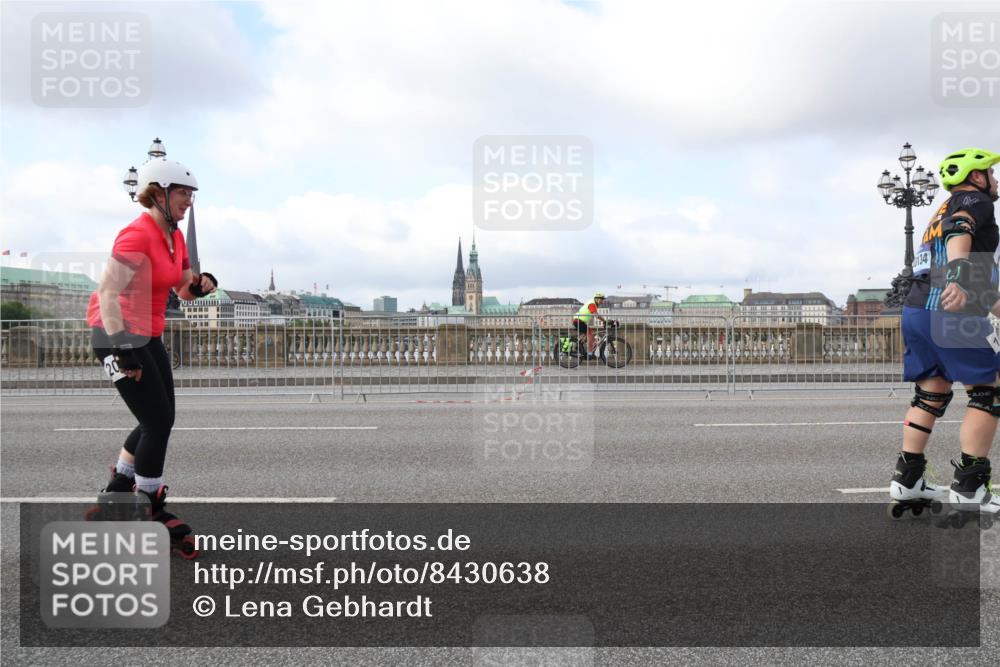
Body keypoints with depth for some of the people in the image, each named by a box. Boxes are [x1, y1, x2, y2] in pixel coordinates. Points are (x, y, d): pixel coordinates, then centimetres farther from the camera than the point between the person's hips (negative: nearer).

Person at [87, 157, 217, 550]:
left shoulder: (175, 236, 7)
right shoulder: (137, 235, -20)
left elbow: (184, 289, 16)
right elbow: (107, 292, -28)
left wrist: (200, 286, -7)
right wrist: (122, 347, -31)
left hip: (148, 336, 9)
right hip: (117, 336, -9)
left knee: (159, 420, 16)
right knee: (158, 422, -5)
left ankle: (118, 489, 35)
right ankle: (151, 511, 10)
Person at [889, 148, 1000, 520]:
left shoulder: (944, 211, 28)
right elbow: (960, 232, -23)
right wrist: (958, 278, -39)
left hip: (915, 310, 9)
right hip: (949, 312, -9)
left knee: (931, 395, 15)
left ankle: (907, 481, 15)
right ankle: (969, 489, 0)